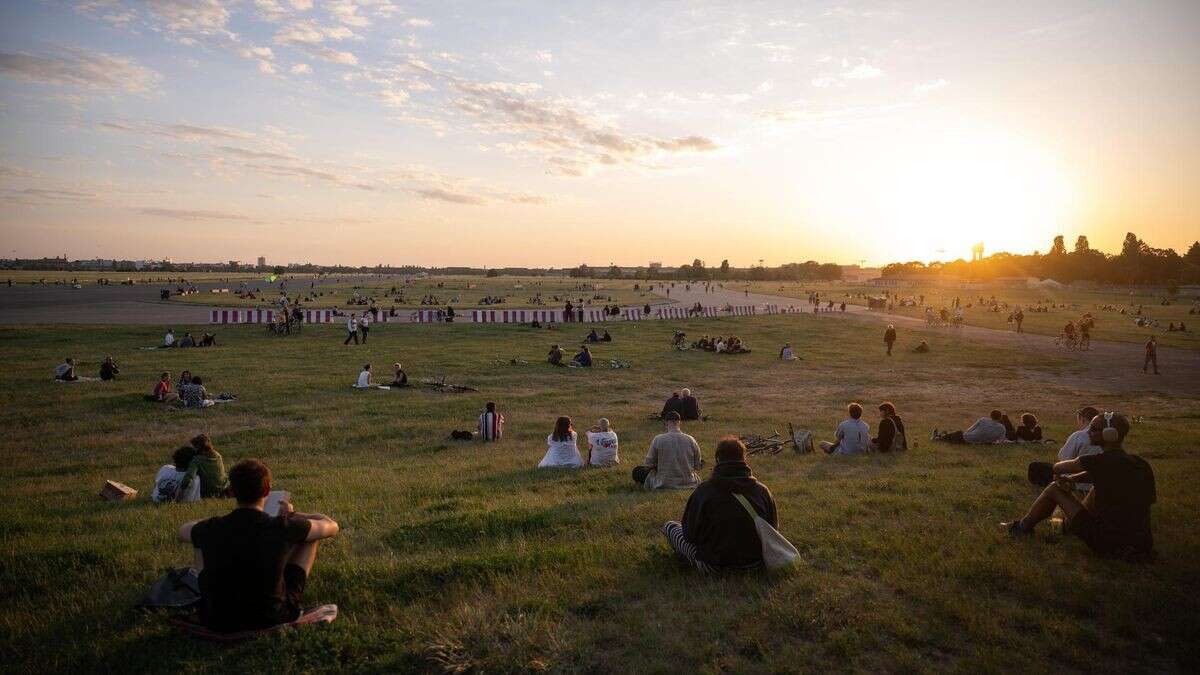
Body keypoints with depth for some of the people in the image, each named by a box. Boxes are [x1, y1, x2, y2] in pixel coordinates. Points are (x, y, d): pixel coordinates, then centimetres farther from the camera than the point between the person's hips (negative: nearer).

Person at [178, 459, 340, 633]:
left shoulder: (211, 529, -12)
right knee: (311, 535, 9)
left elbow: (182, 532, 14)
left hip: (218, 622, 3)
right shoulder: (283, 527, -20)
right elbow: (332, 527, -1)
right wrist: (292, 516, 13)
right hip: (273, 617, -2)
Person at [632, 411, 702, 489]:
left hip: (664, 485, -2)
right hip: (689, 484, 2)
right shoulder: (691, 440, -5)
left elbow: (648, 465, -5)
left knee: (637, 471, 15)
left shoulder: (658, 439, -12)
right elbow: (697, 467, 4)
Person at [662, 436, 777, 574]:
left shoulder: (703, 490, -17)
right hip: (756, 561, 5)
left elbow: (690, 535, -10)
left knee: (670, 526, 14)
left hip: (713, 567, -4)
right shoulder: (762, 490, -9)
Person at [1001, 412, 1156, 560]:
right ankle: (1069, 524, 47)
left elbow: (1057, 468, -3)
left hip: (1106, 543, -7)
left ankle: (1022, 527, 27)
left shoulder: (1099, 462, -16)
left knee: (1054, 489, 7)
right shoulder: (1142, 465, 3)